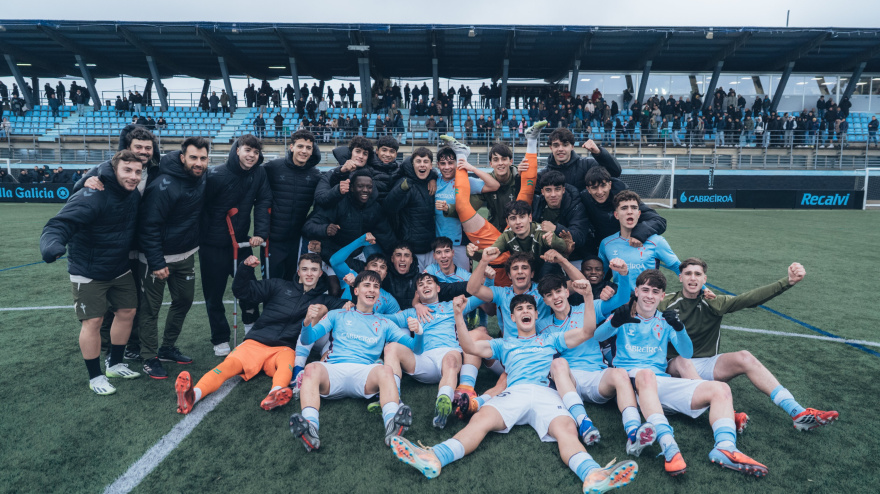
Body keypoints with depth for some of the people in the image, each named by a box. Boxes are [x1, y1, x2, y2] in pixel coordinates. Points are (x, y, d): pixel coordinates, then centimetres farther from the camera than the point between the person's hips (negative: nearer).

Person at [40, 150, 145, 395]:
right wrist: (52, 243, -55)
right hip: (89, 272, -7)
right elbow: (61, 223, -34)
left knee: (127, 311, 12)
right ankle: (95, 376, 18)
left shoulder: (134, 195, -4)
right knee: (93, 322, -2)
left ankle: (114, 364, 32)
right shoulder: (92, 196, -25)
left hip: (120, 269, 7)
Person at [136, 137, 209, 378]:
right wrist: (156, 263, -22)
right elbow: (149, 226, -21)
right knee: (151, 309, 4)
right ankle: (150, 358, 19)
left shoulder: (202, 180, -1)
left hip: (185, 255, 7)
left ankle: (167, 348, 32)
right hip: (158, 258, -7)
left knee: (184, 300, 15)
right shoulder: (164, 186, -23)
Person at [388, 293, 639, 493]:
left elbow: (586, 332, 24)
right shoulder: (504, 344, 34)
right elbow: (470, 346, 22)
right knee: (480, 419, -30)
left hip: (546, 392, 0)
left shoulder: (551, 339, 34)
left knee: (566, 429, -33)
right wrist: (459, 315, 10)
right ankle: (433, 458, -52)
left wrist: (589, 297, 12)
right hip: (514, 391, 0)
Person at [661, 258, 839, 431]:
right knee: (683, 359, -36)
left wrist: (787, 281, -22)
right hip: (677, 367, -3)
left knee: (744, 357, -20)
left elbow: (749, 298, -12)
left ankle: (798, 413, -20)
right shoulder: (666, 303, -6)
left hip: (708, 364, 3)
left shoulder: (713, 303, 1)